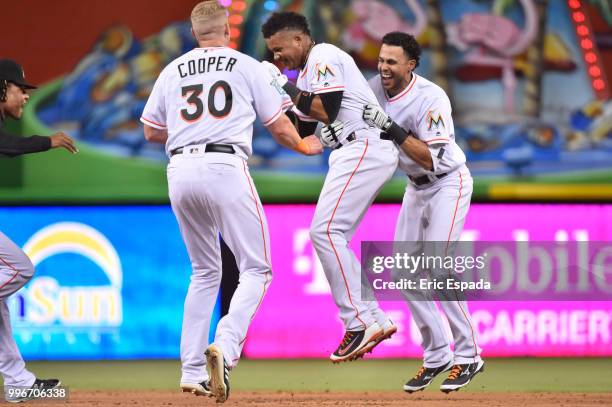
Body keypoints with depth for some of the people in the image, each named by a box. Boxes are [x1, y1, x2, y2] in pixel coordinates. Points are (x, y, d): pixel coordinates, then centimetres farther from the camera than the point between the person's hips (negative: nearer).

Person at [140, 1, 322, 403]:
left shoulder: (172, 72, 16)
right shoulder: (248, 67, 7)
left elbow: (152, 131, 19)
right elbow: (280, 126, 9)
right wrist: (304, 145, 29)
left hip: (181, 171, 4)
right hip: (225, 168, -4)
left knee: (205, 272, 19)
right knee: (256, 269, 1)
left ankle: (193, 370, 12)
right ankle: (225, 346, -25)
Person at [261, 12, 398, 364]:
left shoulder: (324, 57, -7)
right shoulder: (307, 72, 24)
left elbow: (328, 111, -18)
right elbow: (303, 135, 22)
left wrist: (287, 88, -10)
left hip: (365, 148, -11)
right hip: (352, 153, 11)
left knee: (325, 231, -17)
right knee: (331, 238, 9)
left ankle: (360, 322, -20)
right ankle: (375, 321, 7)